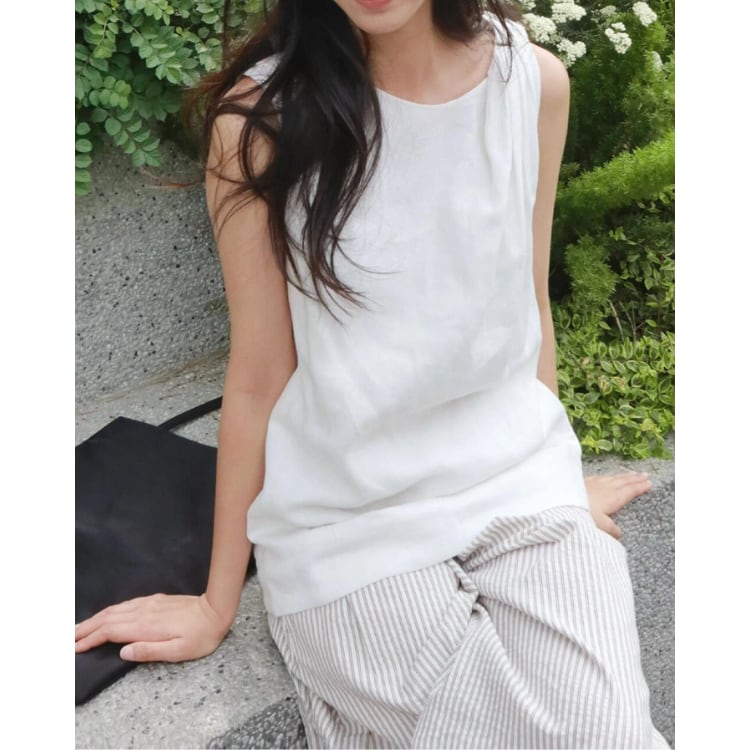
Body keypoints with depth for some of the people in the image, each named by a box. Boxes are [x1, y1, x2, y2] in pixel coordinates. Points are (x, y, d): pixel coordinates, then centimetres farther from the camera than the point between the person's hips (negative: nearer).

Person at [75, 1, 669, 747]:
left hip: (517, 479, 3)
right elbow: (258, 377, -5)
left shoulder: (536, 81, -2)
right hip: (350, 517, -3)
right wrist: (218, 600, 2)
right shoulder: (262, 114, -10)